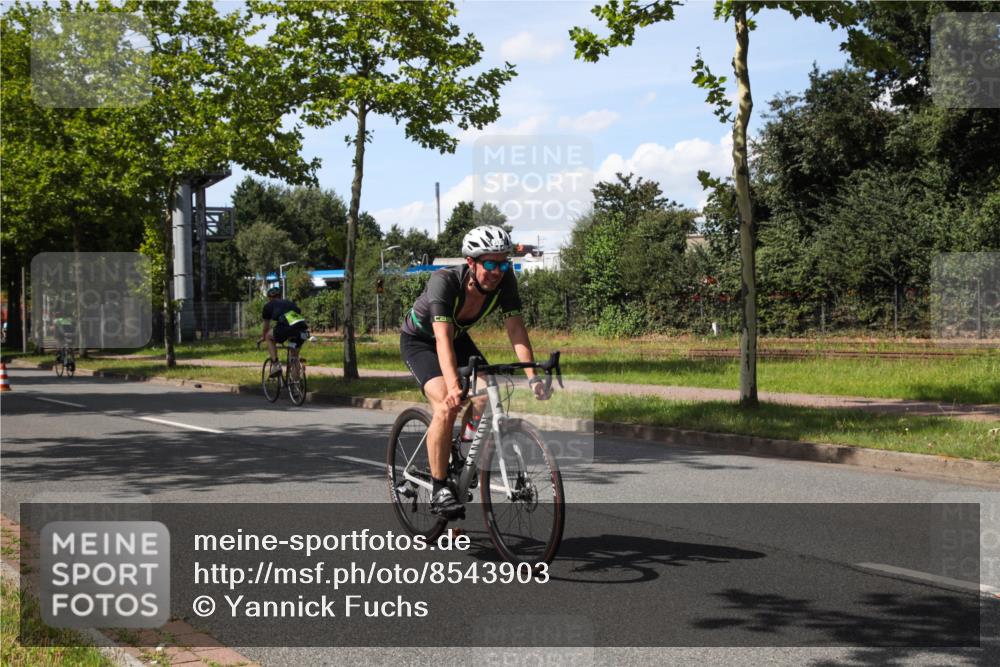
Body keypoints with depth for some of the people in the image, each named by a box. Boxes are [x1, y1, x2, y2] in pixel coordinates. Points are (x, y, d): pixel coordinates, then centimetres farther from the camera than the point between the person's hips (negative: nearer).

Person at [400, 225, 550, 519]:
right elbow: (442, 338, -45)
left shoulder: (505, 280, -24)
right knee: (447, 405, -26)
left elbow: (516, 329, -24)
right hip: (419, 340, -5)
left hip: (458, 338, 5)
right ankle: (439, 490, -16)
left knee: (486, 397, -16)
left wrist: (532, 376, -37)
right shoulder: (444, 281, -37)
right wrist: (453, 385, -58)